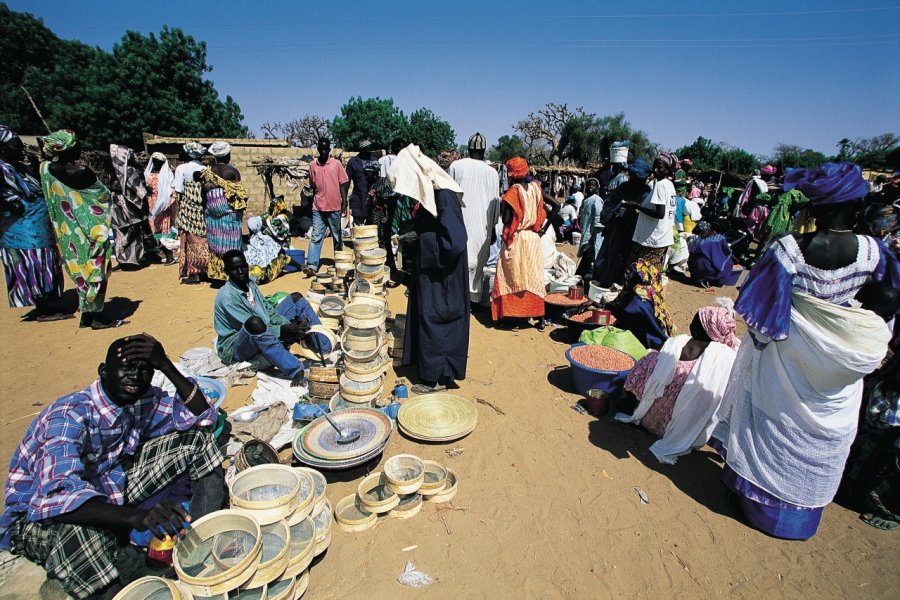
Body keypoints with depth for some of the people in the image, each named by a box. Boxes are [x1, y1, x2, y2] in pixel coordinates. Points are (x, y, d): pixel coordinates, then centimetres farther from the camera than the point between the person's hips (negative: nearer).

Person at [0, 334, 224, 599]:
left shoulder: (143, 401, -9)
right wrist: (135, 517, -59)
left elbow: (202, 415, -10)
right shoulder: (69, 416, -29)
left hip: (113, 485, 6)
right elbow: (59, 497, -43)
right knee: (79, 531, -45)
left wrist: (167, 367, -23)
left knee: (196, 434, -10)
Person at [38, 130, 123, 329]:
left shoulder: (47, 169, -1)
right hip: (88, 231, -7)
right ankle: (97, 317, 4)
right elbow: (104, 196, -8)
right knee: (97, 272, 1)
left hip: (68, 233, 7)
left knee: (82, 271, 15)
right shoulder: (81, 173, -19)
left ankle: (86, 316, 22)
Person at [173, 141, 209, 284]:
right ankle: (205, 270, 17)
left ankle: (194, 274, 5)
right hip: (203, 210, 3)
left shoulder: (181, 168, -5)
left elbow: (178, 192, -8)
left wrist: (180, 208, 5)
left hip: (188, 209, -3)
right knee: (203, 239, 11)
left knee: (191, 241, 3)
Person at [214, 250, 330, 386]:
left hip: (264, 337, 8)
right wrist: (285, 330, -29)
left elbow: (270, 311, 2)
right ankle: (296, 371, -40)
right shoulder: (226, 296, -19)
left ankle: (327, 349, -9)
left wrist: (290, 326, -15)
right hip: (235, 349, -8)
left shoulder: (251, 285, 5)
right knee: (255, 322, -43)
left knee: (296, 298, 2)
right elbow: (251, 326, -24)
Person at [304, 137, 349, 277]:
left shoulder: (336, 163, 0)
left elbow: (343, 184, 0)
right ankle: (312, 266, -8)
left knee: (337, 236, 11)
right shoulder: (313, 165, 7)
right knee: (316, 237, -5)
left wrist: (344, 202, -7)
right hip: (318, 207, 2)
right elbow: (312, 185, 15)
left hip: (334, 207, -1)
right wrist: (314, 201, 16)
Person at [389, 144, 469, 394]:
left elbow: (454, 241, -29)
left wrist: (421, 238, -17)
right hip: (430, 271, 9)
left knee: (435, 320, 2)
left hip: (442, 276, -9)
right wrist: (417, 235, 3)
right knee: (426, 316, 18)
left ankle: (437, 376, 20)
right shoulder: (431, 193, 5)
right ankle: (433, 368, 35)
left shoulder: (445, 196, -23)